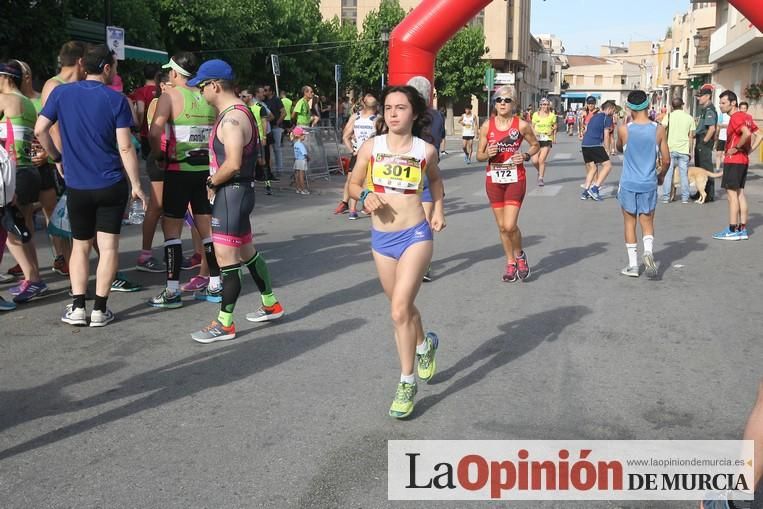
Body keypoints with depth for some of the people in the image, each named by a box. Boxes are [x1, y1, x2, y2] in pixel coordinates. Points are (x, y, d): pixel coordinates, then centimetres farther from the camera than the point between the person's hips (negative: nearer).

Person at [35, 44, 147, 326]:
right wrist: (136, 184, -5)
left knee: (80, 245, 15)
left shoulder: (61, 93, 2)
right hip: (111, 185, -2)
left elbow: (40, 129, -2)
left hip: (77, 186, 3)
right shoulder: (116, 99, -7)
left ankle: (77, 307, 8)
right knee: (108, 245, 5)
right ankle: (100, 309, 5)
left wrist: (57, 158, 13)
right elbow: (125, 147, -11)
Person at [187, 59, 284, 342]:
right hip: (236, 191, 11)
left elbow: (233, 163, -27)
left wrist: (212, 183, -11)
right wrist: (215, 182, 10)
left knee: (226, 259, -3)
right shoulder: (236, 112, 14)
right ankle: (271, 305, 33)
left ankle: (225, 324, 6)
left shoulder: (232, 118, -18)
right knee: (246, 252, 20)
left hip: (232, 192, -11)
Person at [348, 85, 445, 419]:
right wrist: (365, 196, -13)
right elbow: (353, 185, 8)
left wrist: (438, 210, 7)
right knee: (403, 306, 19)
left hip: (415, 235, -3)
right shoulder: (371, 147, -3)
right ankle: (424, 344, 50)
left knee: (400, 309, -14)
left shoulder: (426, 150, -3)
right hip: (381, 239, 3)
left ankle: (407, 383, 0)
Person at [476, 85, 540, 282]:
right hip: (494, 179, 3)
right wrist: (488, 154, -16)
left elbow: (536, 145, 11)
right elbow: (479, 155, 6)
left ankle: (520, 255, 18)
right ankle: (510, 263, 26)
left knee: (510, 225, -12)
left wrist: (526, 156, -8)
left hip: (515, 179, -3)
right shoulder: (487, 126, -1)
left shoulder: (522, 125, -6)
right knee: (502, 226, 8)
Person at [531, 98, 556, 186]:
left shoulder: (552, 115, 2)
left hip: (547, 139, -1)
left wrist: (552, 130, -8)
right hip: (537, 139, 1)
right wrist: (534, 132, -7)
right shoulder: (535, 114, 4)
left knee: (542, 160, -9)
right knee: (535, 160, -5)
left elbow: (555, 126, 11)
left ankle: (541, 178, 2)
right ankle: (540, 172, 26)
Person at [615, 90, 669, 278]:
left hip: (629, 184, -1)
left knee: (629, 223, 11)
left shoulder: (624, 129, -9)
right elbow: (666, 160, 0)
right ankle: (648, 251, -14)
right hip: (649, 184, 1)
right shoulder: (659, 130, -5)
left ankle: (633, 265, 12)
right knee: (647, 223, 13)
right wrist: (661, 176, 17)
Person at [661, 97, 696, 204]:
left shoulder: (668, 116, 1)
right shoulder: (689, 118, 6)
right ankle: (685, 198, 7)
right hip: (684, 150, 1)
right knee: (684, 174, 6)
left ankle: (666, 197, 3)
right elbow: (691, 137, 7)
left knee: (668, 173, 4)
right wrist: (690, 151, 13)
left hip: (670, 149, -1)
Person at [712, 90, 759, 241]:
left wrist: (737, 148, -19)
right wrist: (750, 149, 11)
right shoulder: (745, 116, 13)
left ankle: (732, 231, -5)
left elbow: (747, 133, -31)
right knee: (740, 193, 11)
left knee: (732, 193, -7)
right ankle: (742, 230, 13)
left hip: (733, 160, -10)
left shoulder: (735, 117, -15)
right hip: (744, 160, 10)